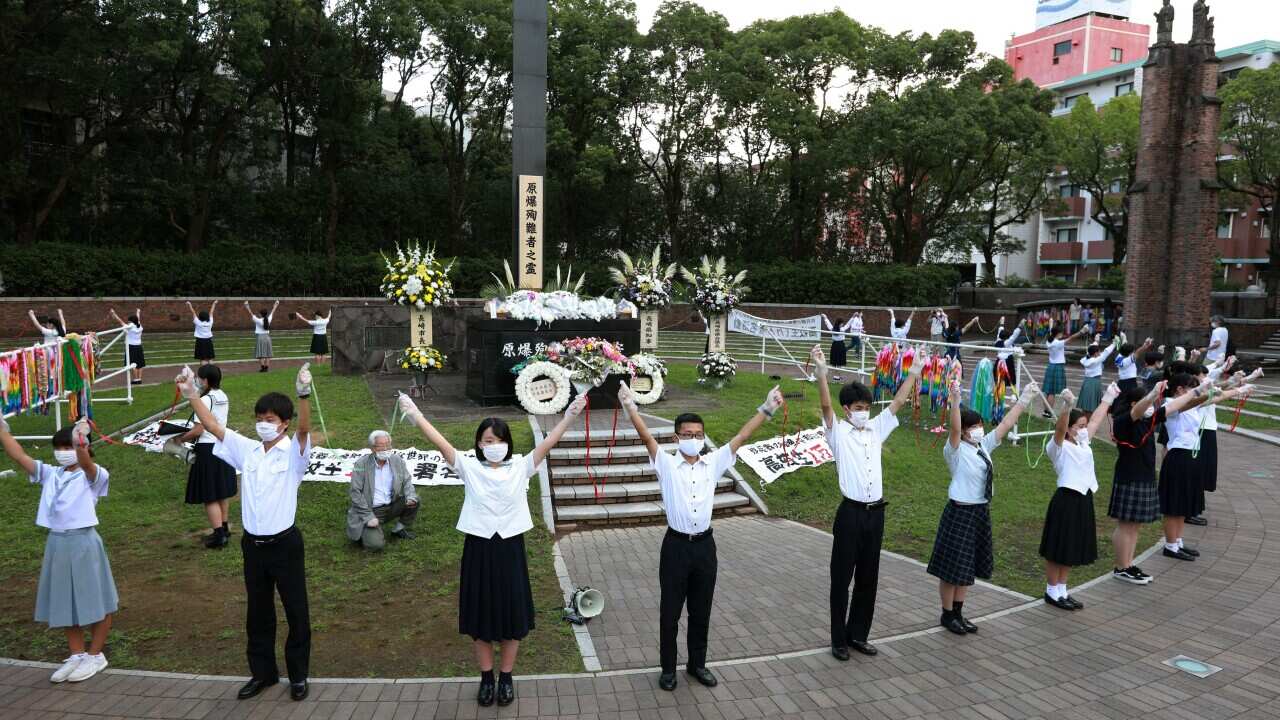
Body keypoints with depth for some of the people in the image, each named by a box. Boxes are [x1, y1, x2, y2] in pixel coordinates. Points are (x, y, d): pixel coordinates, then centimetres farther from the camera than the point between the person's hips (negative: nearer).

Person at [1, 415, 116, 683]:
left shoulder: (93, 476, -9)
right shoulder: (50, 474, 7)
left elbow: (86, 464, -32)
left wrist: (80, 444, -52)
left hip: (83, 543, -6)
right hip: (56, 543, 6)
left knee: (96, 601, 4)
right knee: (65, 603, 15)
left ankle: (95, 655, 19)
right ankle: (77, 654, 30)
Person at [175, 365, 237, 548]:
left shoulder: (205, 400, -18)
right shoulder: (223, 397, 7)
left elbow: (198, 430, -19)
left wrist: (181, 439, -4)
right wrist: (190, 435, 16)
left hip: (208, 448, -8)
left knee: (210, 496, -2)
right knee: (223, 491, 18)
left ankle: (219, 534, -4)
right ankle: (224, 528, 28)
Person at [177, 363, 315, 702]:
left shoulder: (293, 452, -10)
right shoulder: (246, 449, 5)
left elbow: (304, 428, -29)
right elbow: (213, 426, 3)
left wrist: (303, 394, -46)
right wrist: (191, 394, -7)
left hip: (284, 543, -5)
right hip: (253, 544, 5)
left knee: (296, 611, 6)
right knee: (258, 612, 16)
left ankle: (298, 674, 20)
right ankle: (262, 672, 31)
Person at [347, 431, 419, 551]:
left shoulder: (397, 460, -1)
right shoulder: (361, 464, -12)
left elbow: (407, 482, 3)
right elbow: (356, 493, -12)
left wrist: (411, 498, -20)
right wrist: (369, 517, -17)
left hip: (392, 507, 5)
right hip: (370, 510, -5)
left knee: (414, 500, -16)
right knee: (375, 544, -24)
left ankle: (399, 529, 8)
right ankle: (365, 531, 12)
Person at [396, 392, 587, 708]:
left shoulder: (520, 466, -2)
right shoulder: (469, 467, -3)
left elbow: (547, 442, -11)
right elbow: (440, 443, -11)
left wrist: (569, 415, -23)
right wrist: (415, 415, -21)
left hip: (510, 548, 0)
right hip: (478, 549, 0)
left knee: (512, 611, 8)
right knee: (480, 612, 10)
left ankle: (506, 677, 26)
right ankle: (486, 678, 28)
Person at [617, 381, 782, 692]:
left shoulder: (714, 463, 4)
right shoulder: (667, 464, -4)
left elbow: (741, 437, 0)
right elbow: (646, 437, -17)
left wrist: (766, 409, -6)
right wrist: (630, 406, -31)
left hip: (705, 545, 3)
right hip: (676, 545, -3)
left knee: (701, 610, 15)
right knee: (670, 610, 8)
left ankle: (697, 664, 31)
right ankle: (668, 668, 23)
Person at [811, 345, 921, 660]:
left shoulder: (876, 429, 11)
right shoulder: (838, 432, -4)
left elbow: (898, 402, 11)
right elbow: (825, 406, -20)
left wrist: (914, 372, 6)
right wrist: (821, 371, -34)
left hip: (875, 513, 6)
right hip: (850, 513, -5)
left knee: (868, 578, 13)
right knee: (842, 578, 3)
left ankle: (858, 634, 25)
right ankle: (839, 639, 13)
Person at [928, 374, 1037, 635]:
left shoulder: (984, 446, 7)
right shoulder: (955, 450, -14)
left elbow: (1006, 424, 8)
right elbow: (954, 429, -32)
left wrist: (1024, 399, 6)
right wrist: (955, 403, -47)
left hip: (981, 512, 8)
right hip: (960, 513, -8)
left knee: (968, 566, 16)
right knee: (953, 566, 3)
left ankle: (958, 612, 29)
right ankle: (947, 614, 18)